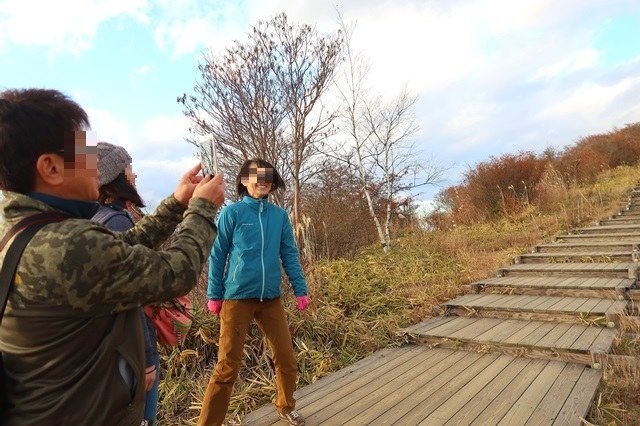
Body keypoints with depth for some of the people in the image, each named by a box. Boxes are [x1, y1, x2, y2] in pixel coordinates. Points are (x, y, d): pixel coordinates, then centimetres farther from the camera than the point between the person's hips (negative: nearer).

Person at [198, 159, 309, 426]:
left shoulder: (279, 215, 4)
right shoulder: (232, 213, -6)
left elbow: (289, 254, 8)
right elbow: (218, 256, -1)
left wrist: (300, 291, 4)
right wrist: (214, 295, -1)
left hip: (271, 299, 4)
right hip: (237, 298, -3)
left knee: (287, 360, 12)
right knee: (227, 367, 3)